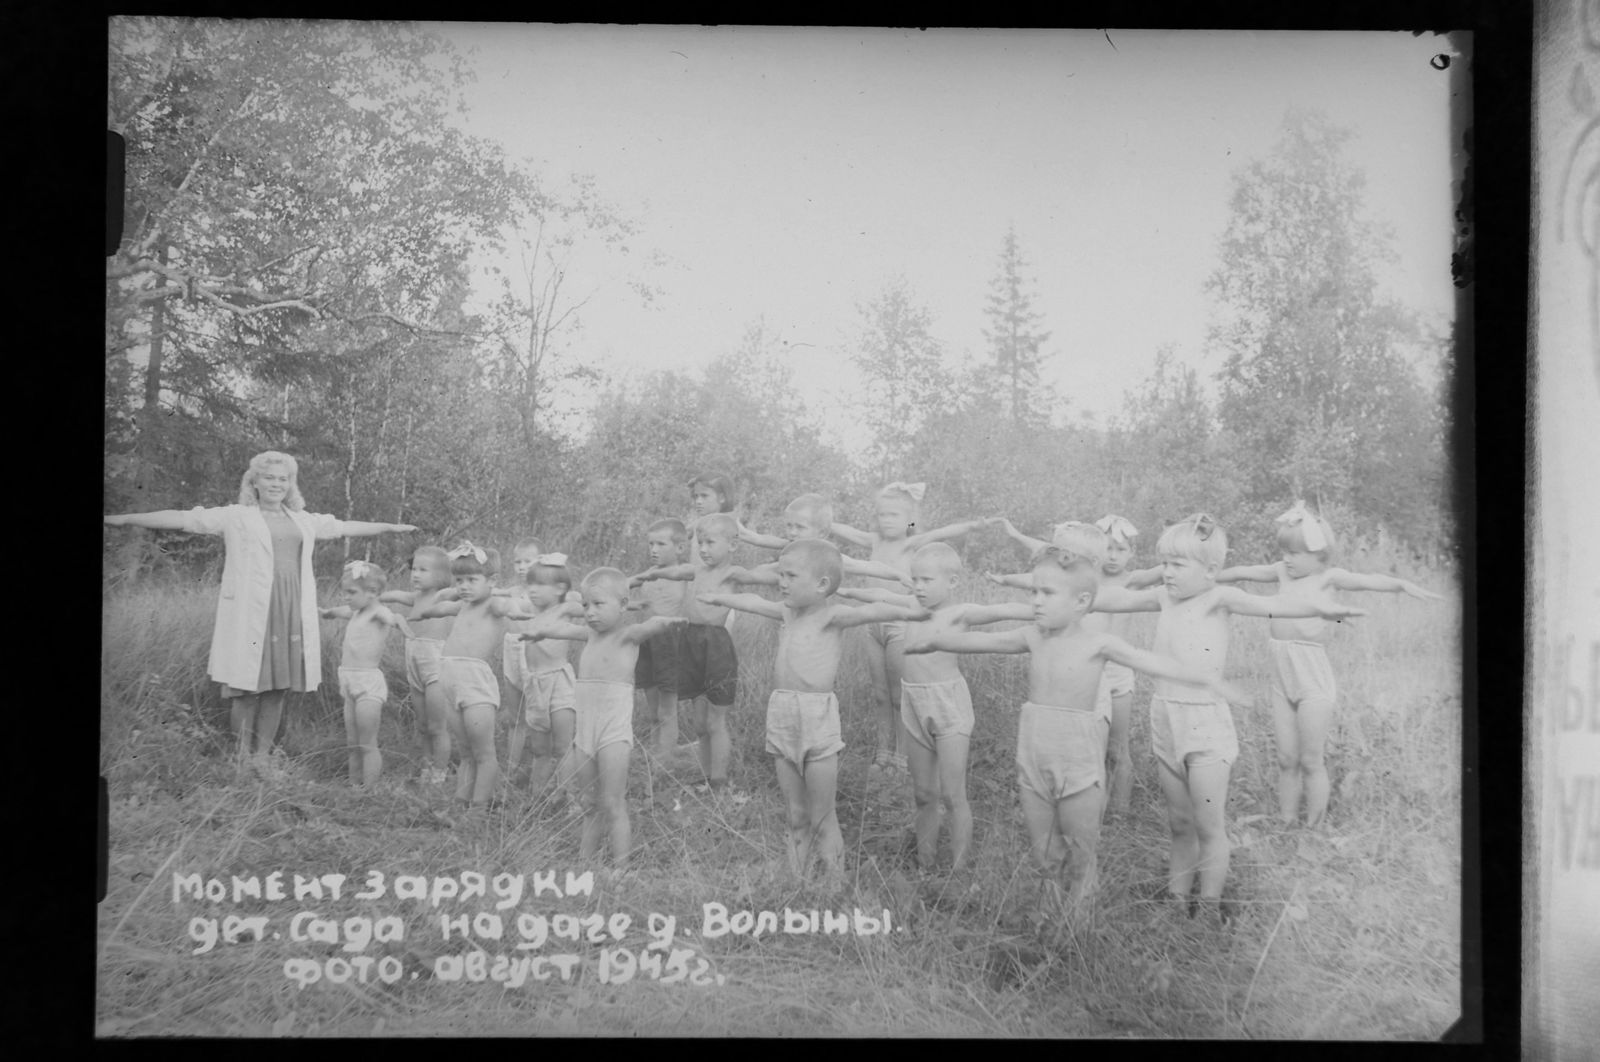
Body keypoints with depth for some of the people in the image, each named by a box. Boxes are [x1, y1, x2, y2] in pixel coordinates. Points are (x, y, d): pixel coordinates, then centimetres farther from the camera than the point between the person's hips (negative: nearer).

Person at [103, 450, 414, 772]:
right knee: (247, 684, -3)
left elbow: (345, 527, 27)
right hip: (250, 612, -4)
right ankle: (243, 754, 9)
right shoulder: (236, 517, 2)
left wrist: (391, 527, 33)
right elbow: (182, 519, -4)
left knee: (277, 684, 5)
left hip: (291, 612, 4)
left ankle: (262, 753, 14)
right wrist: (123, 520, -10)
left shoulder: (302, 520, 16)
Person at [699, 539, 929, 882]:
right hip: (781, 714, 6)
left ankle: (834, 880, 7)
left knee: (822, 819, 0)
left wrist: (904, 612, -38)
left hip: (817, 714, -6)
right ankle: (795, 875, 18)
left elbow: (868, 612, -23)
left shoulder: (831, 615, -7)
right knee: (796, 818, 12)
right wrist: (719, 598, 42)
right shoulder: (787, 611, 12)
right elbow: (753, 602, 29)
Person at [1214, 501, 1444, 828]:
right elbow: (1242, 573, 19)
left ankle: (1314, 827, 12)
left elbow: (1369, 580, -22)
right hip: (1283, 684, 5)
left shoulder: (1327, 577, -8)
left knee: (1310, 761, 2)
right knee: (1286, 760, 12)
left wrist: (1404, 584, -38)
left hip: (1314, 686, -5)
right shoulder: (1283, 573, 8)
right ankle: (1286, 822, 20)